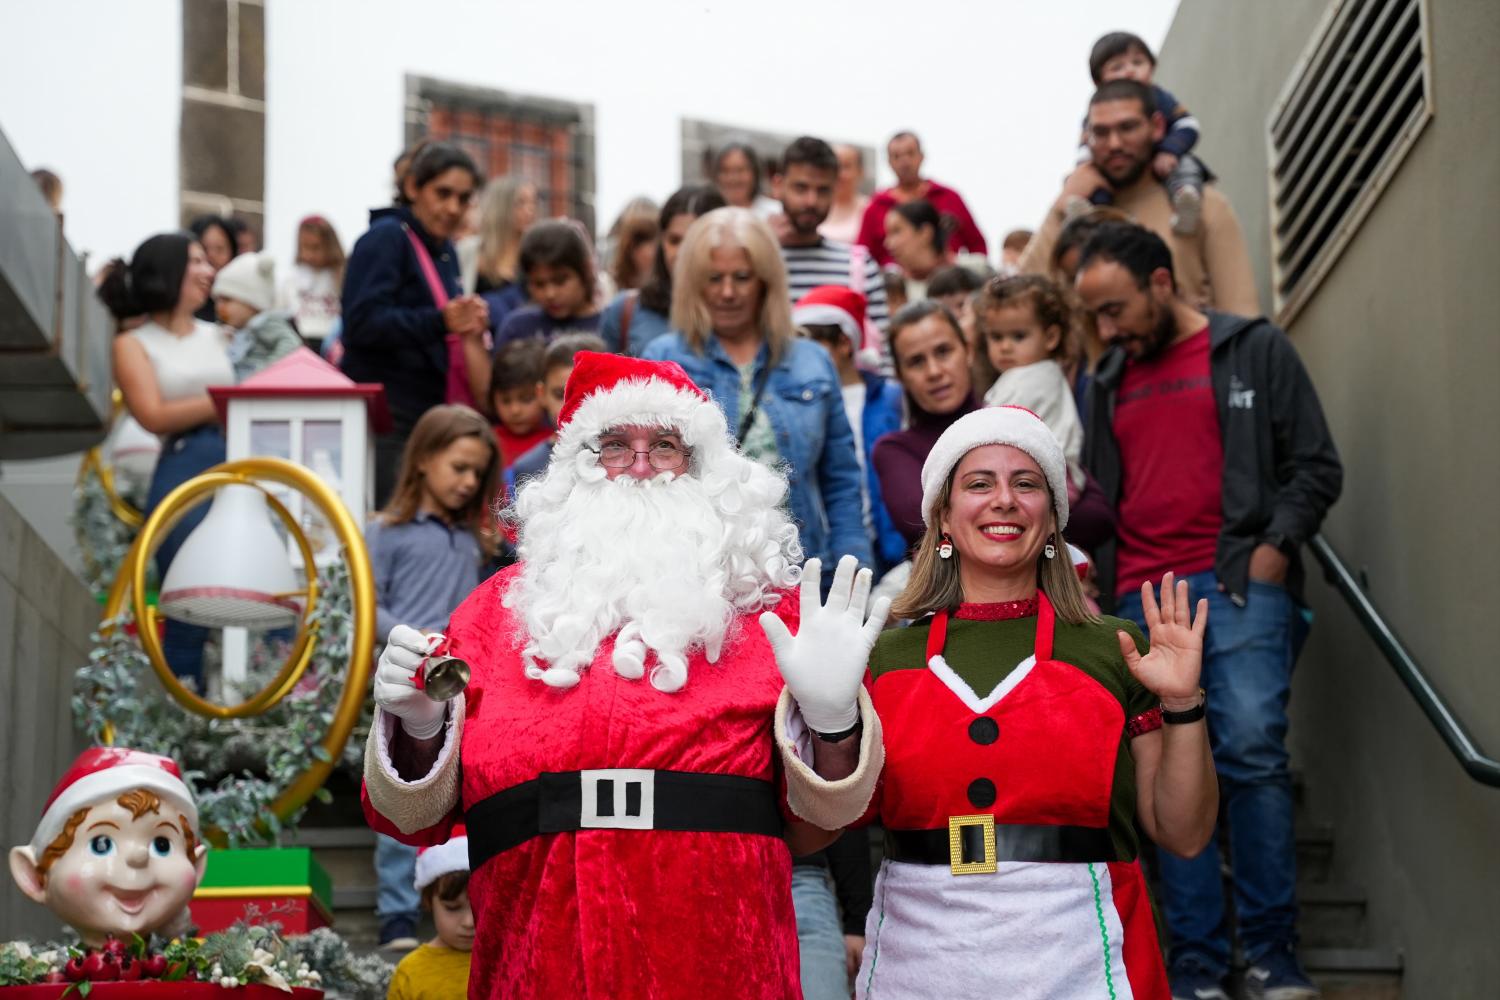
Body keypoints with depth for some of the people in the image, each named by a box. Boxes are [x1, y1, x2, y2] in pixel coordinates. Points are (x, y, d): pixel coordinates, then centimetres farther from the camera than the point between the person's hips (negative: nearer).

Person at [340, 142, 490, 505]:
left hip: (427, 416, 8)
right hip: (385, 419, -8)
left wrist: (470, 326, 6)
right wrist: (440, 321, -28)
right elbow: (363, 322, -19)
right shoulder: (385, 238, -6)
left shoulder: (444, 252, 18)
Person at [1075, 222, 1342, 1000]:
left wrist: (1277, 544, -10)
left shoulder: (1256, 351, 7)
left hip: (1237, 585, -4)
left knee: (1252, 754, -15)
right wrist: (1090, 580, 12)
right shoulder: (1109, 383, 20)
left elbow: (1315, 466, 3)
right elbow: (1095, 499, 25)